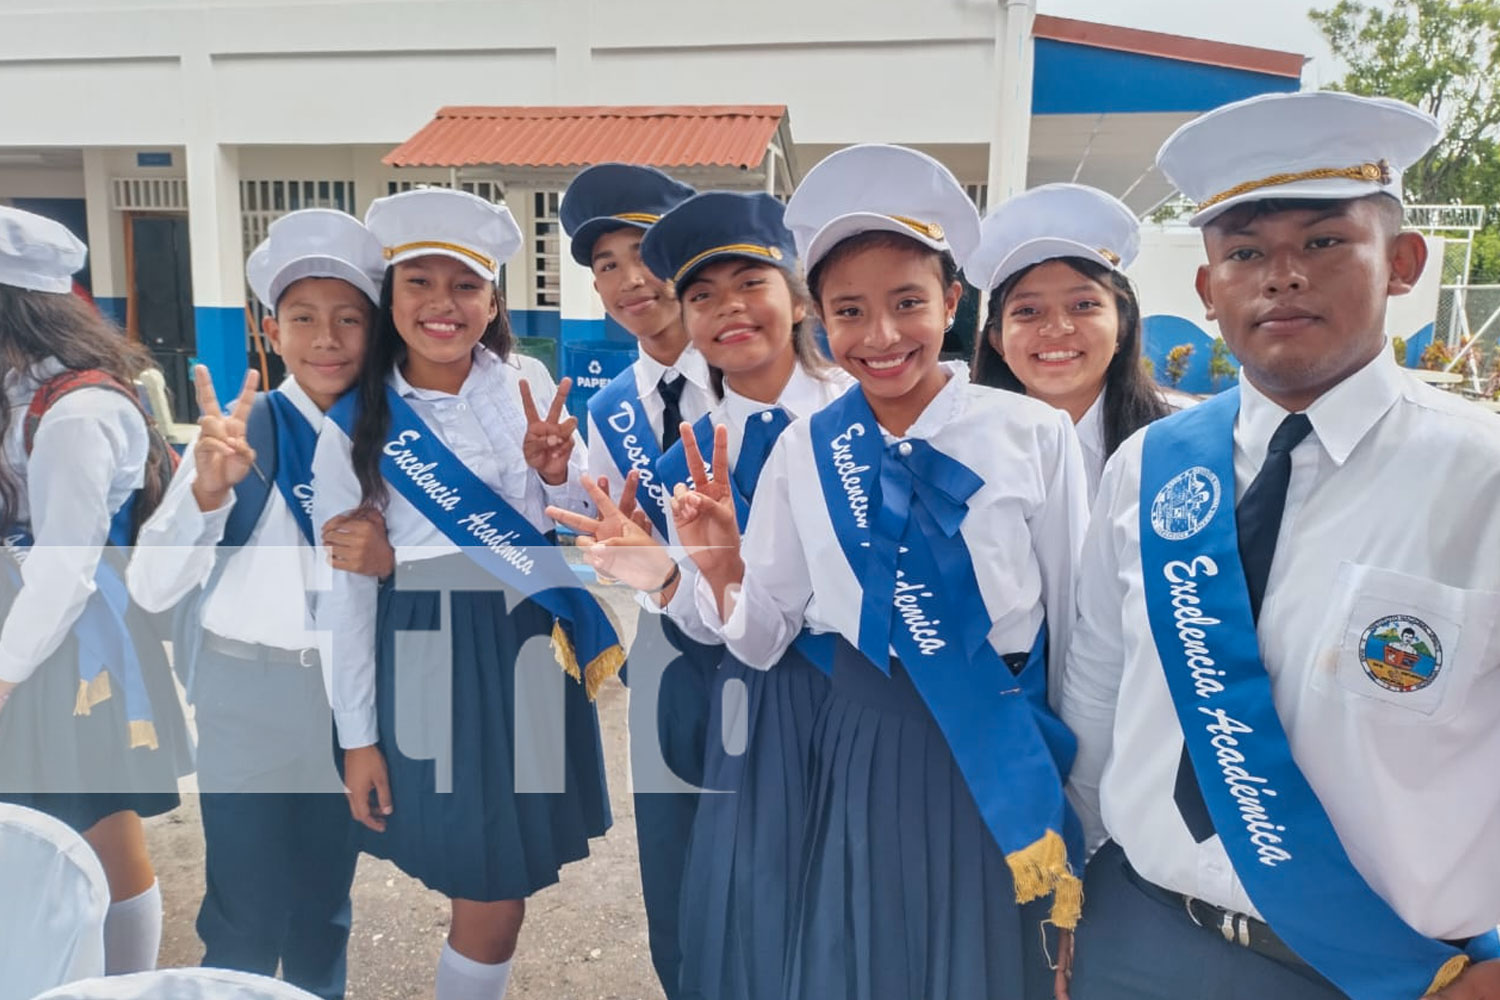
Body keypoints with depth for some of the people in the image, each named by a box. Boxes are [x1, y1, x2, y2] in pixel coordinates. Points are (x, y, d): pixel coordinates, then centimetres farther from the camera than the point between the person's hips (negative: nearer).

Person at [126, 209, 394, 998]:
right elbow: (150, 589, -15)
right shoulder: (239, 428, -10)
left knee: (327, 906, 19)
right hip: (249, 695, -3)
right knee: (247, 916, 6)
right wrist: (207, 490, -32)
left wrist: (387, 562, -17)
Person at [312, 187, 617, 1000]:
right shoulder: (356, 427, -3)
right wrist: (357, 736, 0)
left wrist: (556, 478, -17)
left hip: (536, 648, 3)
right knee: (488, 894, 4)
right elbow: (345, 589, 0)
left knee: (503, 882, 14)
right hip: (433, 660, -2)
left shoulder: (528, 385, 1)